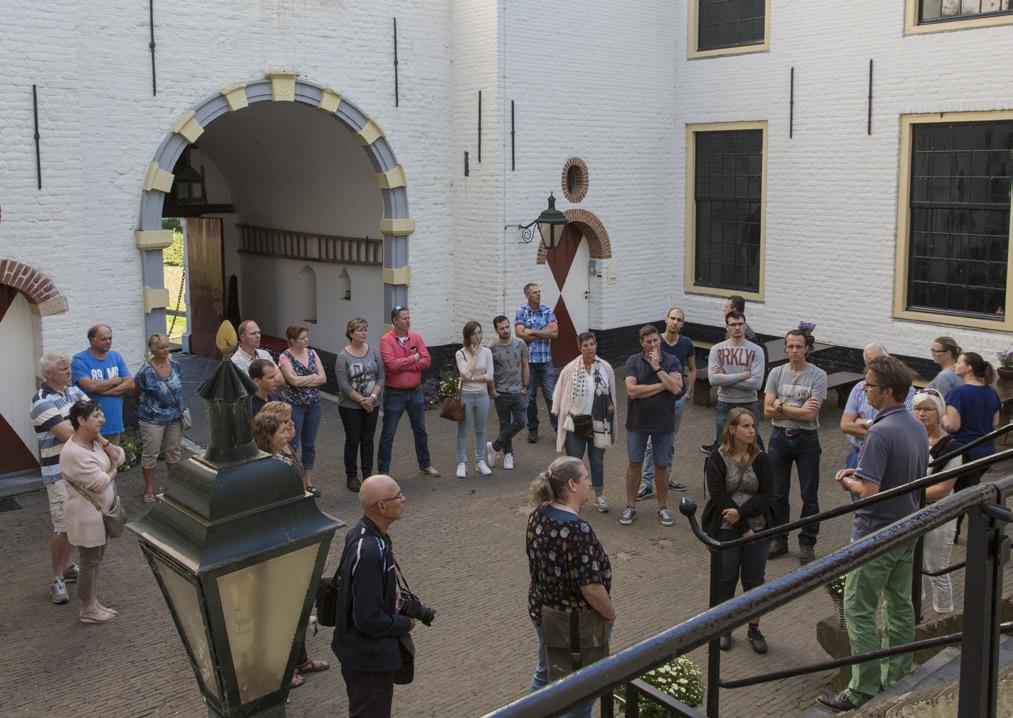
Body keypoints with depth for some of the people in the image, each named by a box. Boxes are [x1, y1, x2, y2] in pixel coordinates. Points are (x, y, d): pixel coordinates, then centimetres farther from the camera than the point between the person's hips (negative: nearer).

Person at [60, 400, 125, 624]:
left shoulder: (94, 441, 2)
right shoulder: (73, 452, -27)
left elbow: (119, 457, 1)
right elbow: (100, 482, -26)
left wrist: (101, 439, -11)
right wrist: (112, 469, -6)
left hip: (101, 511, 9)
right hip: (87, 516, -9)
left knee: (96, 559, 19)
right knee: (89, 562, 5)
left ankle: (93, 602, 32)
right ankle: (87, 610, 19)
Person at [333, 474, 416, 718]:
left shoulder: (360, 533, -3)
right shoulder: (370, 552, -34)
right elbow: (369, 620, -29)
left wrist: (400, 599, 3)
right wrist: (405, 624, -14)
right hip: (370, 660, -9)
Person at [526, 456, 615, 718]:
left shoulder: (537, 515, -7)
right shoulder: (578, 530, -32)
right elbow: (591, 588, -30)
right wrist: (610, 614, -12)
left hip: (541, 612, 8)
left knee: (545, 673, 27)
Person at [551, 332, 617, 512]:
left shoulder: (605, 368, -2)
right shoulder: (570, 369, -9)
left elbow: (611, 395, 8)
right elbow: (559, 393, 0)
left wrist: (610, 415, 10)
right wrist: (560, 413, -2)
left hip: (598, 423, 2)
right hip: (575, 422, -2)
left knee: (597, 460, 14)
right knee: (573, 460, 6)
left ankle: (599, 496, 26)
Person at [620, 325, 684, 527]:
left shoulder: (672, 361, -4)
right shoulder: (633, 361, -5)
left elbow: (676, 388, -18)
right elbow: (632, 390, -18)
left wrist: (657, 367, -19)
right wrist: (662, 385, -16)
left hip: (663, 423, 0)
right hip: (637, 422, 0)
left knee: (661, 466, 11)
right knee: (634, 464, 8)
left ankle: (662, 507, 24)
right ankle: (631, 507, 20)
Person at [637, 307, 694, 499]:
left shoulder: (686, 344, -1)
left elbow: (692, 370, 11)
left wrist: (688, 393, 5)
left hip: (678, 399, 4)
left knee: (670, 441, 15)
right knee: (652, 442, -3)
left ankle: (666, 477, 28)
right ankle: (647, 483, 1)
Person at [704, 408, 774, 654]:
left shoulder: (761, 459, 2)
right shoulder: (717, 459, -6)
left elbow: (766, 495, -5)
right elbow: (718, 496, -13)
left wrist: (742, 512, -20)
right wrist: (744, 529, -15)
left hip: (758, 529, 2)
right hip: (726, 531, -2)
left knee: (754, 580, 8)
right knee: (725, 579, 7)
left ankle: (754, 629, 23)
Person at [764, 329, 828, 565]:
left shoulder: (818, 375, -10)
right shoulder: (776, 373, 2)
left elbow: (811, 414, -19)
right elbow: (768, 410, -6)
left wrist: (781, 407, -12)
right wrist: (799, 411, -13)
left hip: (806, 440, -3)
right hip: (779, 438, 3)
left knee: (809, 496, 6)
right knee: (778, 494, 11)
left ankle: (806, 543, 18)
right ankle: (779, 540, 24)